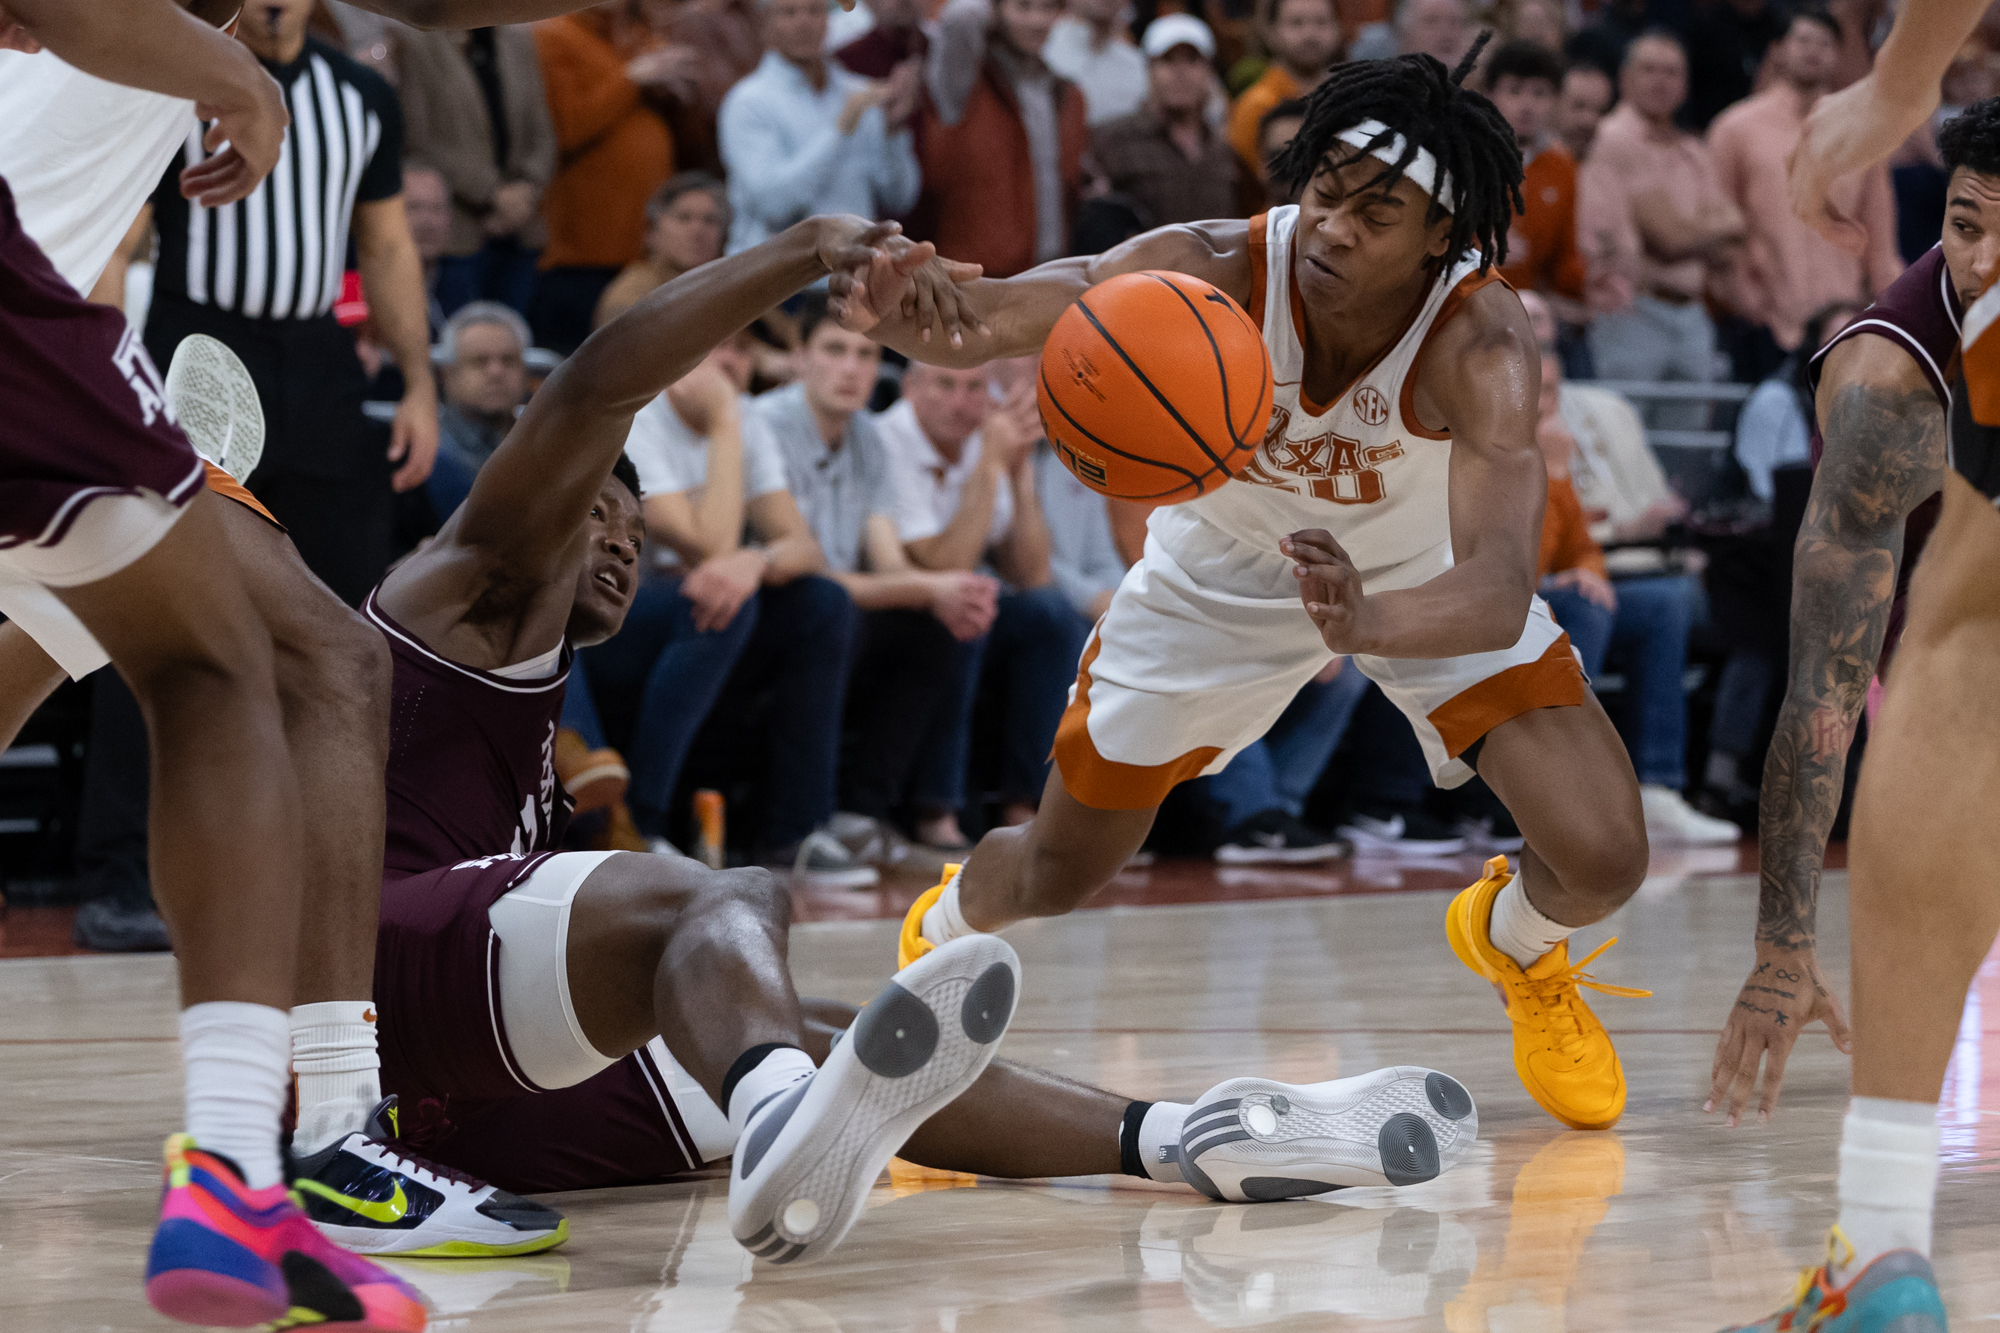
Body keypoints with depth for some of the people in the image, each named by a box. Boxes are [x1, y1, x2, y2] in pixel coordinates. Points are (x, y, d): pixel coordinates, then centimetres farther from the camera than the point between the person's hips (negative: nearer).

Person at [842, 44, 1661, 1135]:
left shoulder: (1480, 344, -40)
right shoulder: (1214, 275, -36)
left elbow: (1501, 592, -52)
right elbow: (985, 321, -48)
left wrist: (1369, 622, -73)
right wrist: (899, 307, -72)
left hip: (1429, 581, -1)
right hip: (1225, 574, 1)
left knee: (1602, 860, -16)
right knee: (1053, 878, 10)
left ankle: (1516, 943, 24)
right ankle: (939, 937, 49)